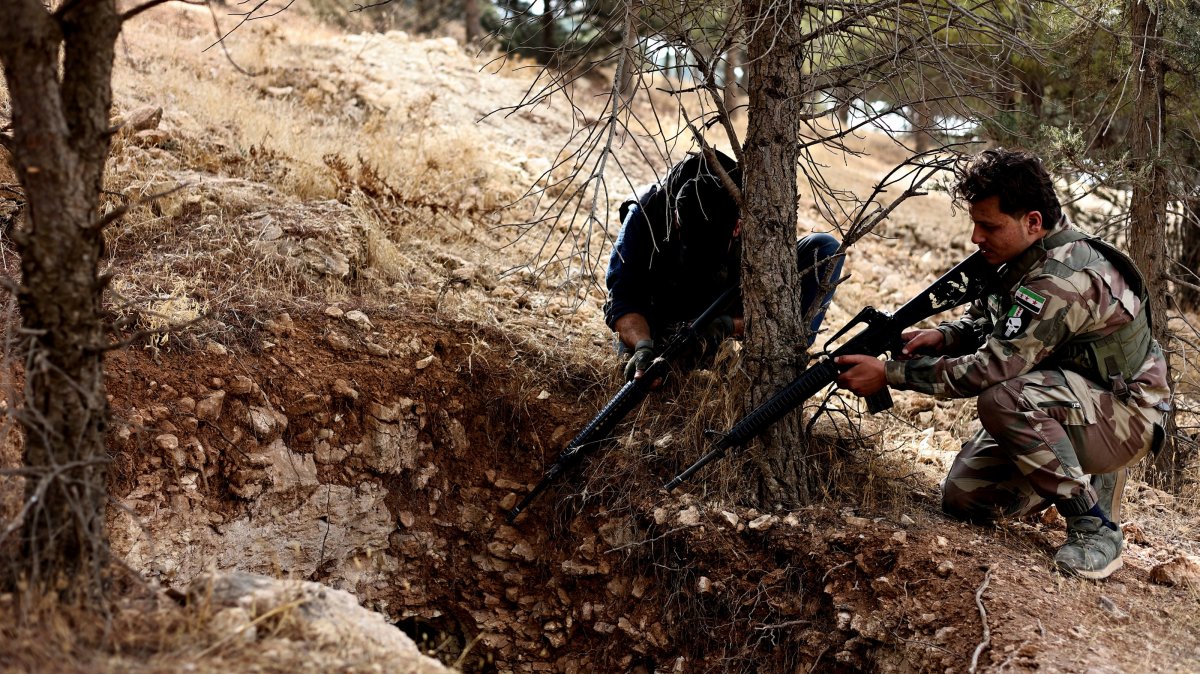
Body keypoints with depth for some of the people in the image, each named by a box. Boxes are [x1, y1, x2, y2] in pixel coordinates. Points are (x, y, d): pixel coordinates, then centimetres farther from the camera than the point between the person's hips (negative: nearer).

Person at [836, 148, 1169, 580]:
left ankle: (1095, 526, -20)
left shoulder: (1066, 279, -31)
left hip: (1125, 418, -9)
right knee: (963, 499, -1)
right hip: (1054, 402, 9)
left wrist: (889, 374, -27)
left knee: (1003, 400, -36)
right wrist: (942, 336, -11)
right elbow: (985, 321, 13)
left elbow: (991, 369, -32)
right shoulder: (1021, 258, -1)